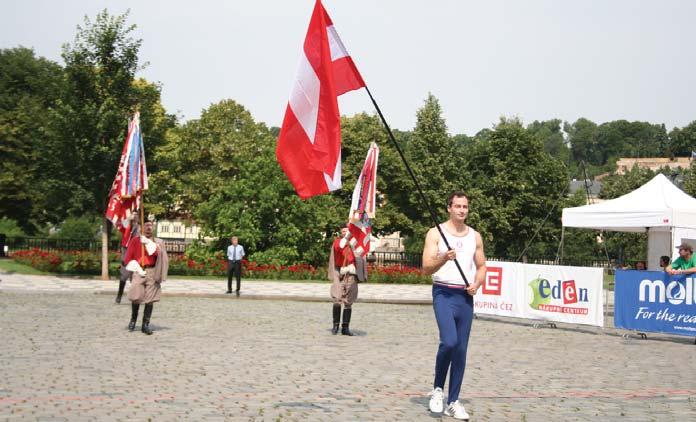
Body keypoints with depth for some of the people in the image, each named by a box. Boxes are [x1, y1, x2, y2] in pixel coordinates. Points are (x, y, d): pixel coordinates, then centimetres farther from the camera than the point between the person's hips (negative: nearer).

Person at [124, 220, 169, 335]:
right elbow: (128, 258, 6)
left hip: (152, 272, 1)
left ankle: (145, 325, 4)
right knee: (136, 297, -11)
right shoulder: (135, 240, 9)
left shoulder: (157, 242, 13)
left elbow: (158, 254, -5)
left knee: (150, 300, -1)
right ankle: (133, 320, 13)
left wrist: (148, 243, -10)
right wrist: (136, 269, -5)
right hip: (139, 272, -1)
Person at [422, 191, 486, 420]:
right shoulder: (436, 233, -1)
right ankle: (437, 389, 0)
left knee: (461, 349, 4)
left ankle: (453, 402, 14)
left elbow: (482, 266, 17)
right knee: (449, 341, -23)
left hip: (466, 297, 4)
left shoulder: (475, 236, 12)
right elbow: (426, 268, -7)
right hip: (444, 293, -4)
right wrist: (444, 258, -26)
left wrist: (476, 284, -3)